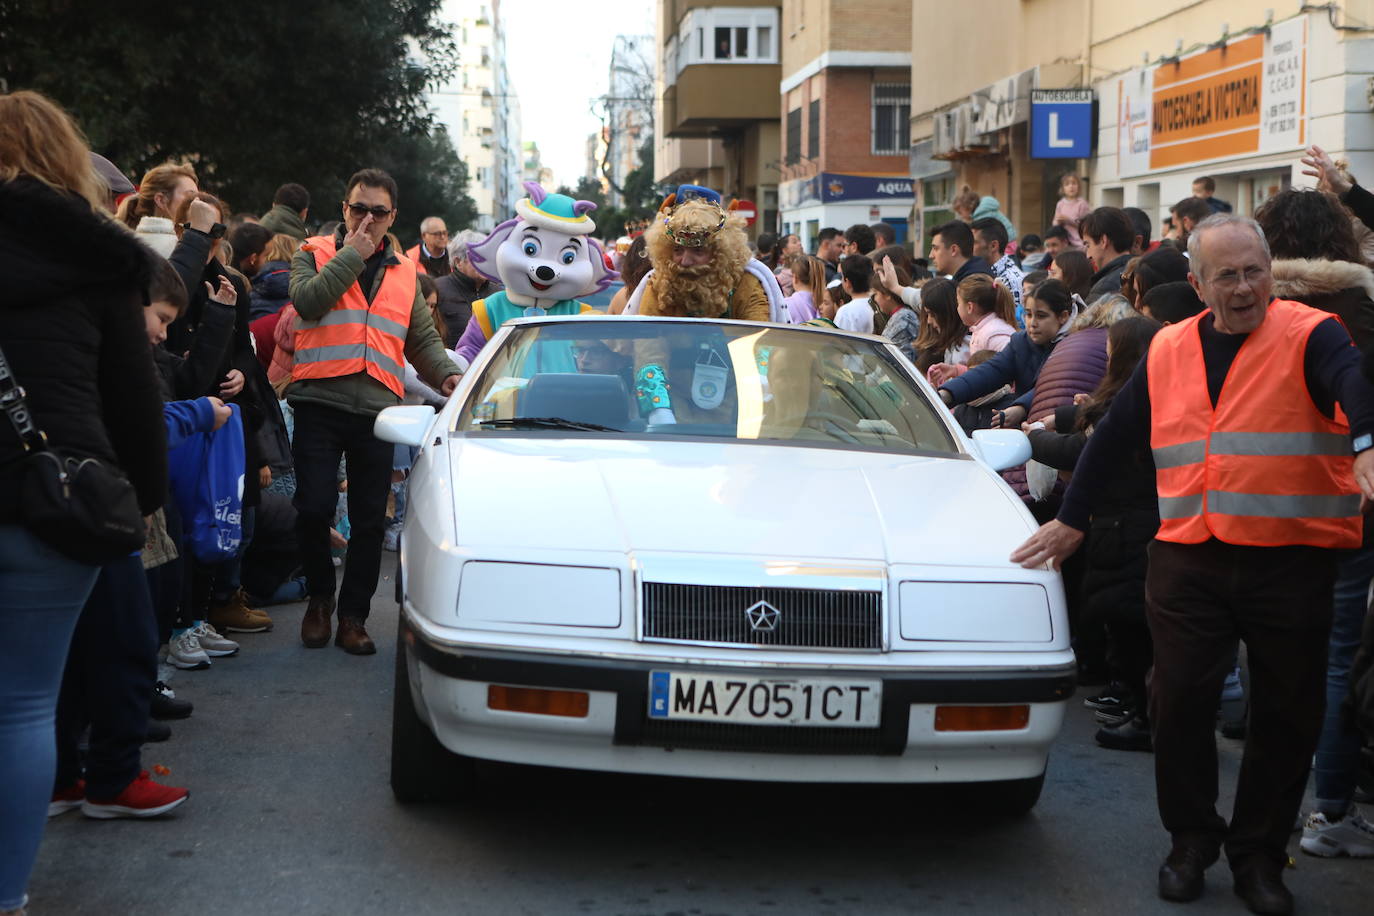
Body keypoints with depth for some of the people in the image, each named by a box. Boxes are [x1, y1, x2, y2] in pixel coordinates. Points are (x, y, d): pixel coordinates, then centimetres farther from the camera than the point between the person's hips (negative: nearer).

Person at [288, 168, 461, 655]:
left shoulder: (404, 272, 18)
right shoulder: (315, 254, 7)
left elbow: (423, 339, 22)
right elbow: (308, 302, -14)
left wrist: (445, 372, 3)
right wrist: (352, 255, -8)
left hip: (377, 409, 3)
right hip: (320, 402, -3)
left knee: (370, 520, 4)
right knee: (314, 508, -7)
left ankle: (353, 615, 14)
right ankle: (320, 597, 17)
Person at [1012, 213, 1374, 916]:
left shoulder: (1308, 337, -3)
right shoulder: (1170, 351, 12)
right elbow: (1115, 436, 20)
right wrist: (1071, 521, 20)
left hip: (1291, 561, -3)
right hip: (1188, 560, 3)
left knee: (1286, 716, 6)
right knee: (1180, 701, 1)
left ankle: (1258, 855, 23)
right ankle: (1192, 840, 21)